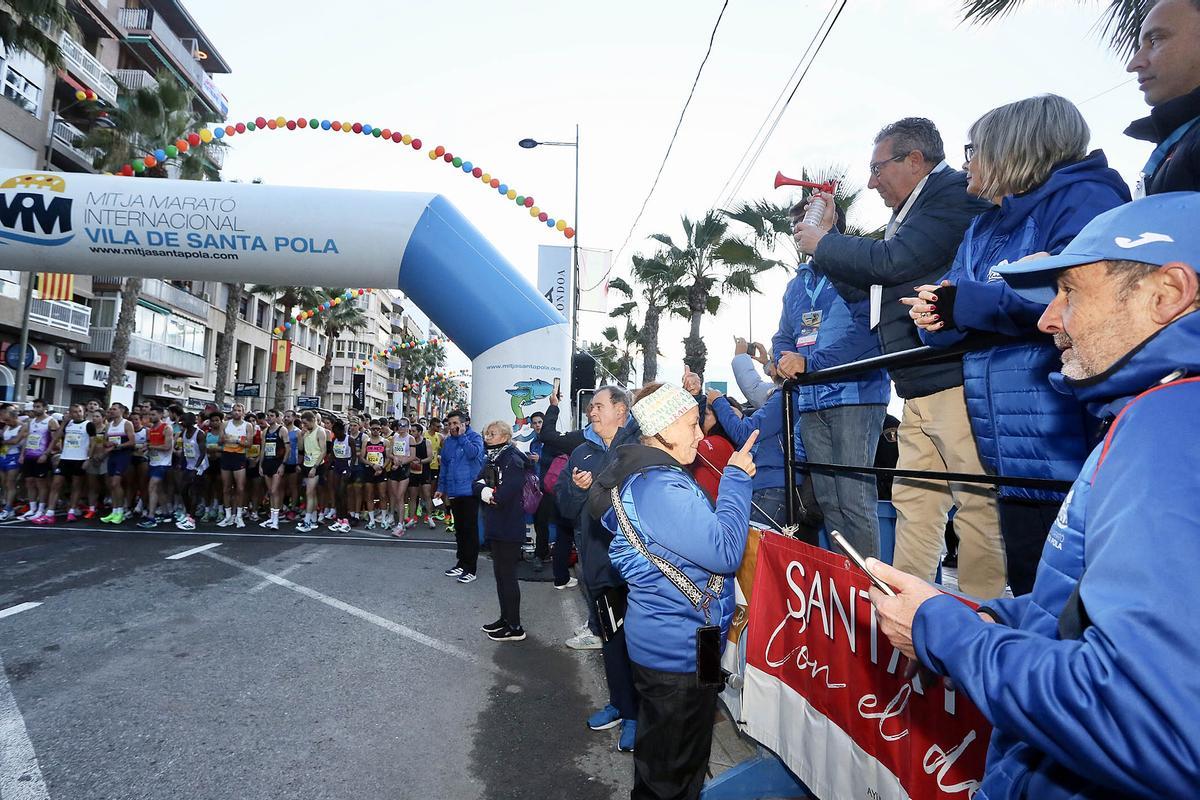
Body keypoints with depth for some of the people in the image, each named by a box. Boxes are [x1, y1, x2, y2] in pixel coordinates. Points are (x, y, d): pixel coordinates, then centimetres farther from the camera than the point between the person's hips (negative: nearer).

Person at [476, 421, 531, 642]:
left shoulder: (513, 459, -16)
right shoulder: (492, 459, 12)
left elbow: (508, 491, -26)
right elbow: (476, 483, 8)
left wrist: (493, 496, -7)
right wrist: (484, 489, -13)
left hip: (509, 526, -9)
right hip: (496, 525, 9)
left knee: (507, 574, -2)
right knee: (500, 572, 16)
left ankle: (514, 627, 9)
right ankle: (505, 618, 29)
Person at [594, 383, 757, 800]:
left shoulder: (643, 475, 7)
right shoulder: (660, 487, -27)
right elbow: (726, 552, -26)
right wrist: (737, 478, -18)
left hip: (659, 638, 10)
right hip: (679, 649, -10)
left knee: (659, 761, 28)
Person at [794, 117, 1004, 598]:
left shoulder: (956, 192, -5)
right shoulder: (907, 217, 21)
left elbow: (891, 262, -17)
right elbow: (861, 291, 27)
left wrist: (824, 243, -2)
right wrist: (830, 239, 18)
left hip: (956, 381, -10)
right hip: (918, 392, 10)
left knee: (977, 503, -4)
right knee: (912, 502, 13)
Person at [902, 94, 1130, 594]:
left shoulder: (1084, 197, -5)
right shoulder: (983, 229, 20)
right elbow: (953, 324, 16)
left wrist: (963, 303, -16)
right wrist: (935, 315, -8)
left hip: (1070, 455, -8)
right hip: (1014, 458, 8)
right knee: (1032, 597, 17)